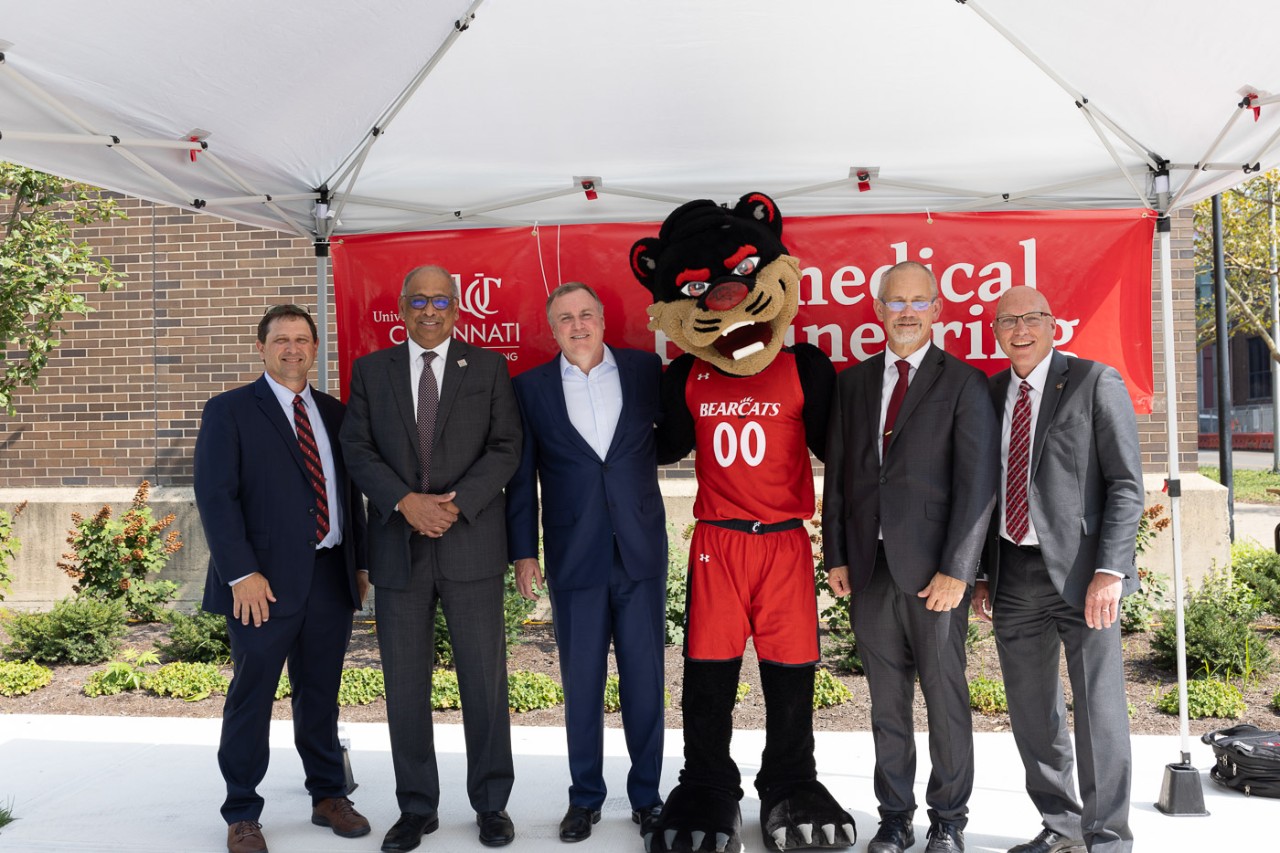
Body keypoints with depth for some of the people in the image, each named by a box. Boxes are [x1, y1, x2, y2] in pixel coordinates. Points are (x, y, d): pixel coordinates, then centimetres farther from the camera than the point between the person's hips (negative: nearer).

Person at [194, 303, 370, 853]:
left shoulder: (333, 412, 14)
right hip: (266, 580, -4)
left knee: (321, 695, 14)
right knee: (251, 699, 4)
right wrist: (241, 573, -16)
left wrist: (360, 562, 11)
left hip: (331, 575, 4)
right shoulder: (229, 412, -1)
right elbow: (215, 497, -8)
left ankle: (328, 796, 27)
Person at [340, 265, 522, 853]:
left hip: (471, 544, -1)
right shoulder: (370, 370, 10)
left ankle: (491, 804, 19)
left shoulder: (488, 368, 6)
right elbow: (357, 449, 2)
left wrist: (455, 503, -14)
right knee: (405, 685, 8)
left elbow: (505, 448, -1)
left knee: (485, 679, 4)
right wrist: (405, 502, -13)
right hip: (398, 549, 2)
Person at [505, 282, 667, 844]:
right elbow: (521, 477, 4)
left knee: (645, 678, 7)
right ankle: (585, 798, 22)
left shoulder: (645, 370, 4)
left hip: (641, 549, 0)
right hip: (574, 557, 0)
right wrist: (523, 552, 2)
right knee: (582, 683, 8)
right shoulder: (530, 387, 4)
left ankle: (646, 794, 22)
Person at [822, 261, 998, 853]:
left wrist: (956, 570, -13)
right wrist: (835, 555, 6)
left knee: (946, 697, 6)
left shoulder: (963, 383, -1)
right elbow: (836, 472, 12)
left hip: (933, 569, -3)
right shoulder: (852, 382, 12)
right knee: (886, 700, 11)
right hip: (868, 566, 4)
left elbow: (977, 483, -7)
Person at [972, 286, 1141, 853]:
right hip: (1014, 573, 5)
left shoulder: (1096, 383, -2)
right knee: (1031, 715, 12)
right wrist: (983, 574, 9)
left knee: (1099, 712, 0)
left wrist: (1108, 571, -16)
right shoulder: (991, 392, 12)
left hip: (1080, 573, -5)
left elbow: (1126, 484, -7)